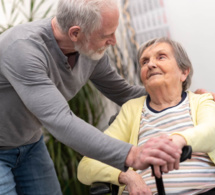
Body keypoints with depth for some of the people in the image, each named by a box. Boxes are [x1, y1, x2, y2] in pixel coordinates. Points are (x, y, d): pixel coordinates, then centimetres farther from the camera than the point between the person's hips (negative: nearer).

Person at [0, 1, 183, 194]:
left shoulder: (92, 49, -13)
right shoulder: (22, 47, -35)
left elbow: (123, 93, 4)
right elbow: (60, 122, -44)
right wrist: (130, 155, -52)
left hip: (30, 144, 6)